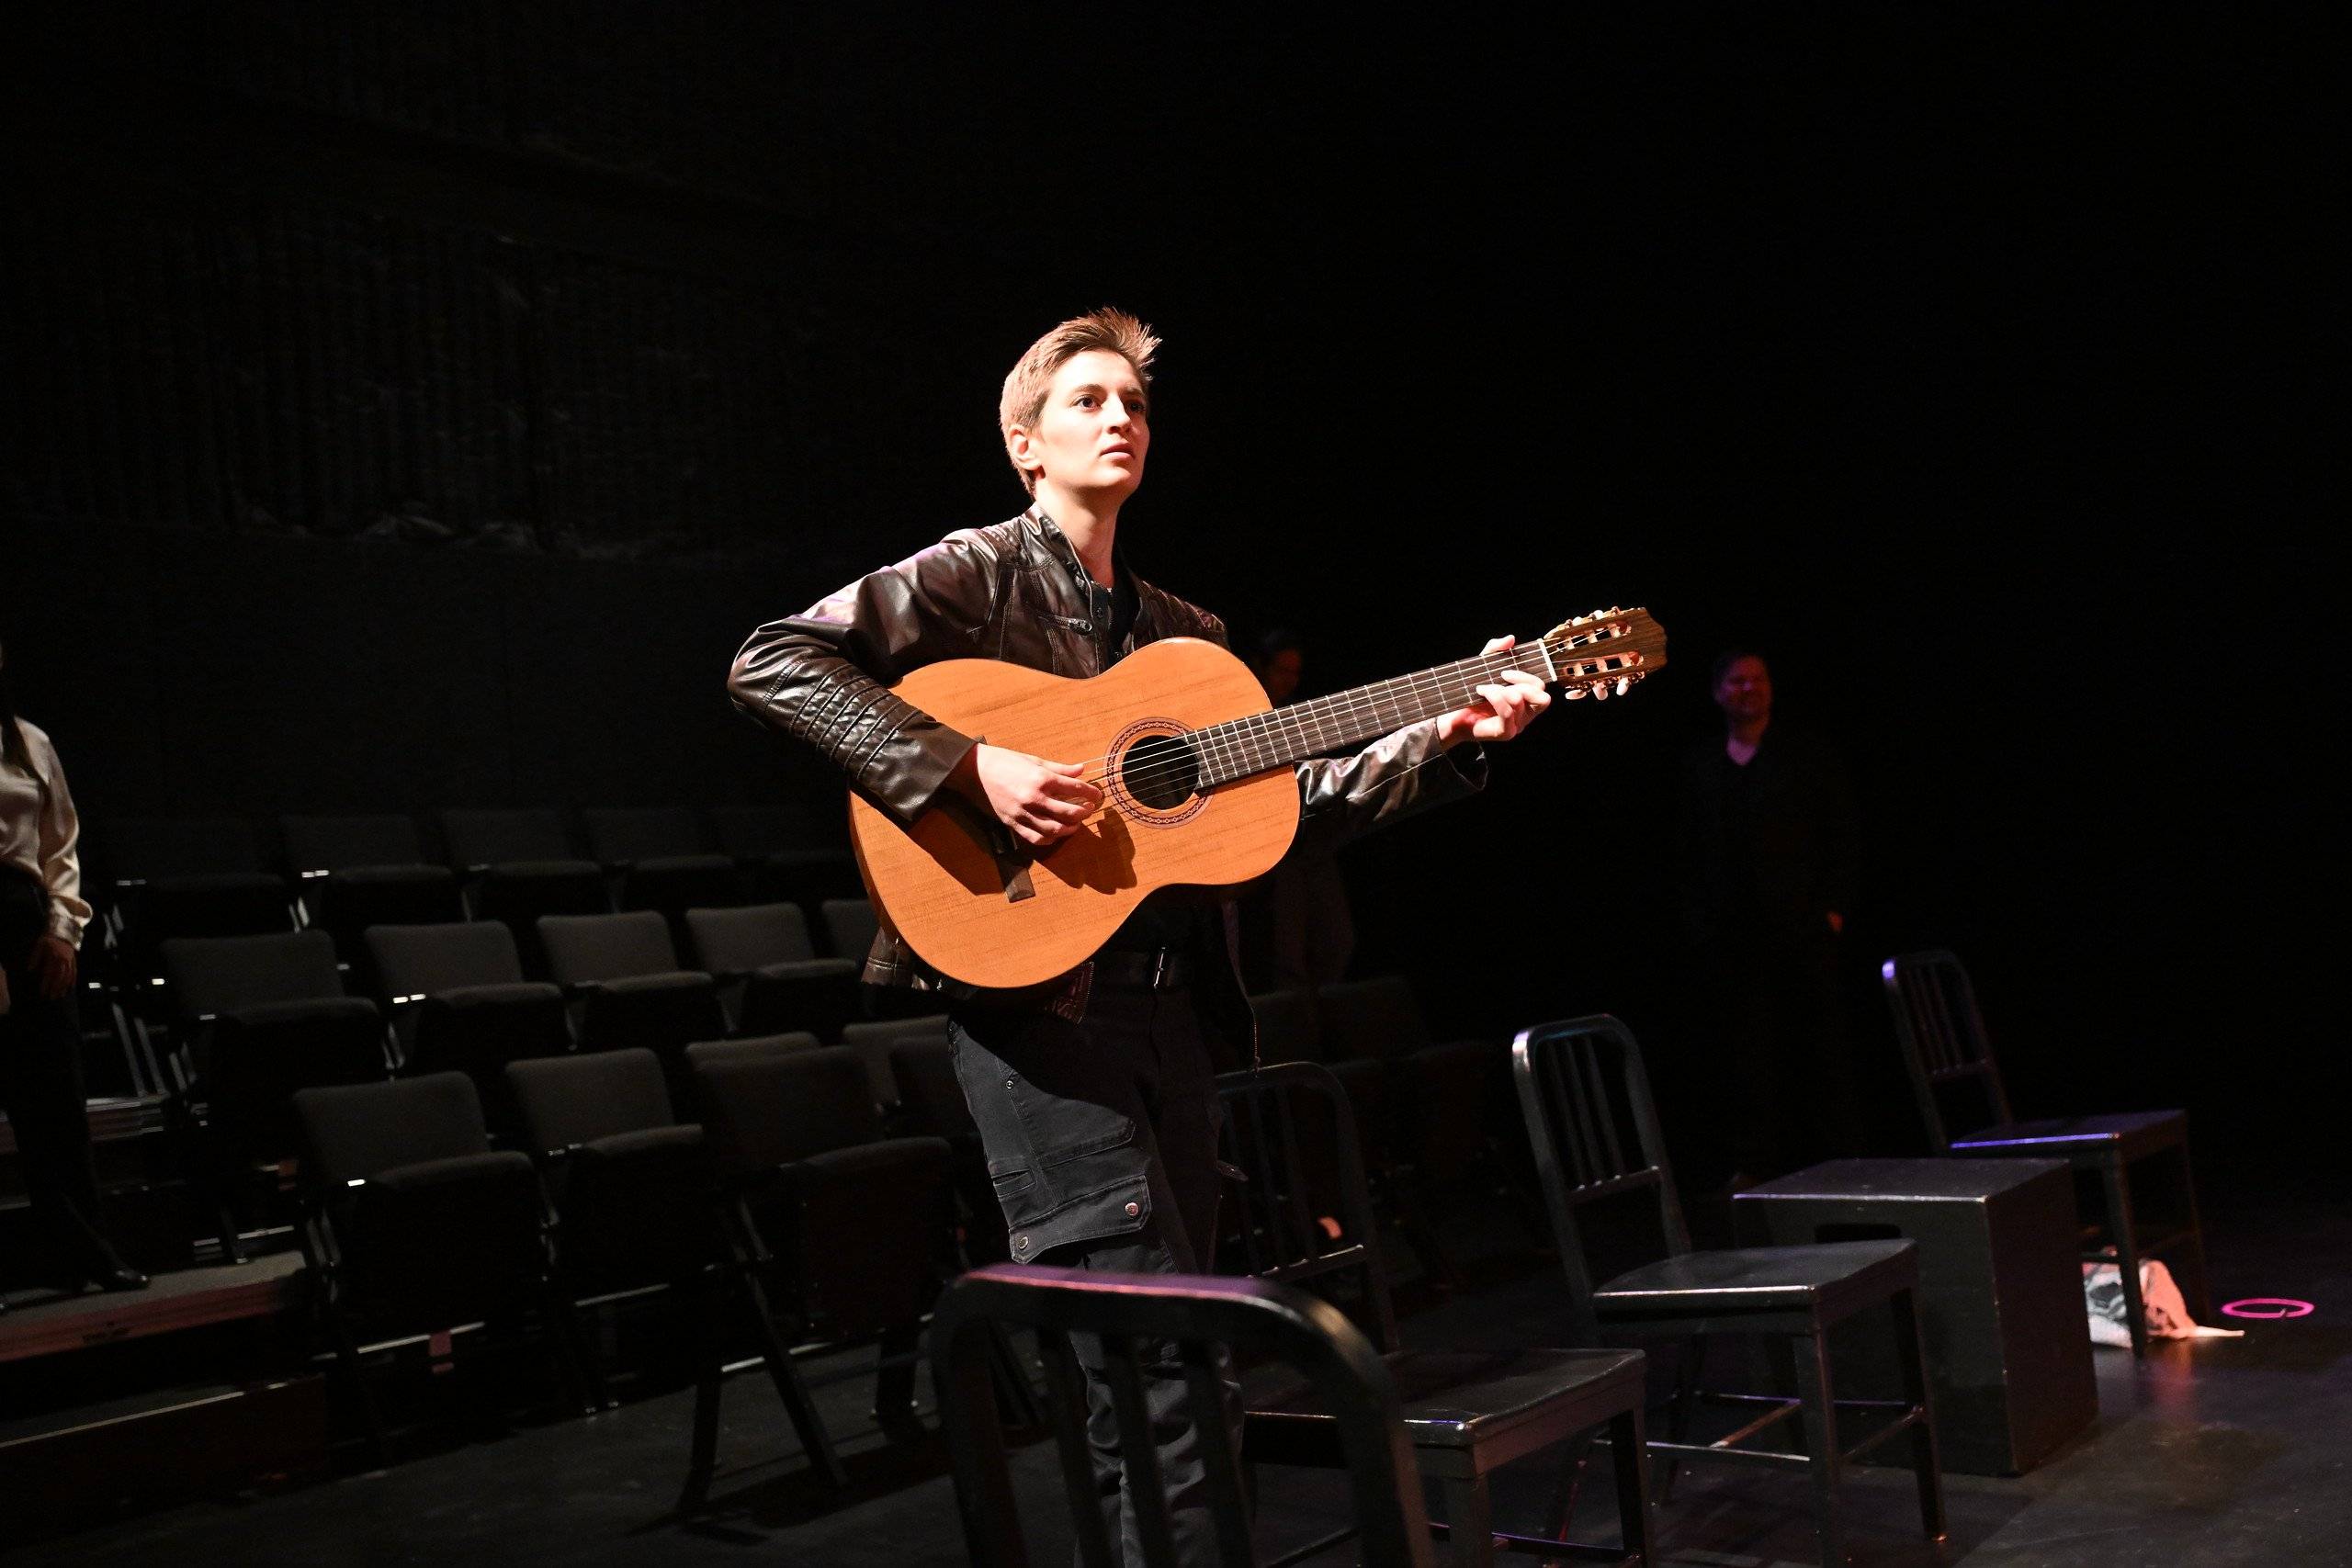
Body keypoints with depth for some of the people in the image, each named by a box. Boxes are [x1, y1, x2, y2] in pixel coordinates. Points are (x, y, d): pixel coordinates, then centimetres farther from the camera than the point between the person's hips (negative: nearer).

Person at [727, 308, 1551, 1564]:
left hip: (1169, 1003, 7)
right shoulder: (978, 575, -1)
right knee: (1161, 1385, -11)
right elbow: (770, 664, -12)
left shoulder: (1185, 638, 19)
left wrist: (1444, 738, 7)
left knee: (1178, 1369, 13)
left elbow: (1285, 805, 17)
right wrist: (971, 768, -22)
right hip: (1036, 996, -7)